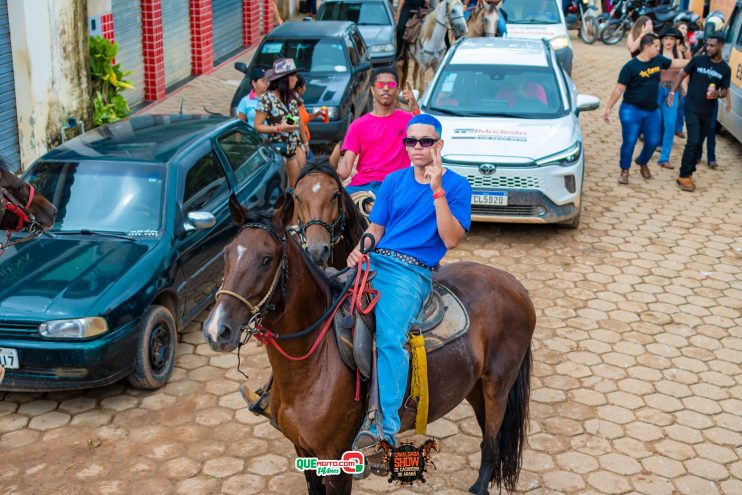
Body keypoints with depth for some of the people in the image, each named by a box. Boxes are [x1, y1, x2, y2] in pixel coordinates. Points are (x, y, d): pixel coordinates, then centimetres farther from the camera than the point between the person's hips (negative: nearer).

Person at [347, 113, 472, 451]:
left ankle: (385, 424, -28)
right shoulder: (394, 181, 17)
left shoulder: (456, 185, 3)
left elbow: (451, 239, -7)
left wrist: (437, 190, -14)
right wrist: (361, 248, -6)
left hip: (412, 271, -5)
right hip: (377, 260, 5)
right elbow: (376, 227, 16)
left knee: (390, 336, -29)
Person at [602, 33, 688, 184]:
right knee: (629, 142, -4)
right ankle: (624, 170, 14)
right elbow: (619, 89, -13)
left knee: (653, 142, 8)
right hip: (631, 110, -5)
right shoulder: (630, 66, -15)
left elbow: (675, 63, 18)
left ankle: (642, 163, 36)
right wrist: (609, 108, -15)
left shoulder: (658, 60, 1)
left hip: (653, 111, 6)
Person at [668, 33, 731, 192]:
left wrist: (718, 93, -14)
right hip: (692, 108, -4)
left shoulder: (725, 69, 1)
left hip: (708, 112, 4)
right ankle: (684, 176, -7)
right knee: (693, 141, -14)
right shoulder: (698, 60, -5)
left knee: (699, 144, 11)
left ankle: (688, 174, 23)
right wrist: (672, 92, -4)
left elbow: (725, 91, 9)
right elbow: (682, 75, 4)